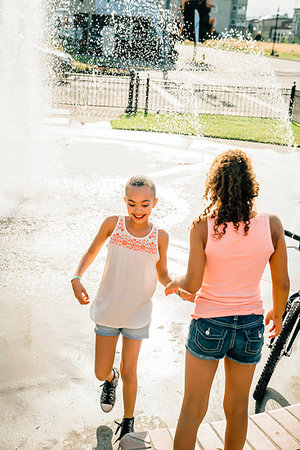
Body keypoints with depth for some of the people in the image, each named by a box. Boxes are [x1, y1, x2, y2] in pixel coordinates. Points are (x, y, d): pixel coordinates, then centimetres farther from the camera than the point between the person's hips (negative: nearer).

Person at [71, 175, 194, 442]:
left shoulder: (160, 237, -7)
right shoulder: (113, 224, -9)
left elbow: (162, 275, 4)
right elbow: (91, 252, 4)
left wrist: (180, 290, -14)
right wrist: (77, 278, -13)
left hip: (137, 312, -1)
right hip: (107, 308, 1)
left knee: (129, 371, 7)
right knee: (101, 372, 8)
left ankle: (128, 422, 32)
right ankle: (111, 380, 47)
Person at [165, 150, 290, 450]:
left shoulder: (203, 226, -15)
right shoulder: (271, 225, -10)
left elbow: (193, 283, -17)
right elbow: (281, 283, -3)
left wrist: (174, 282, 6)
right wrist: (278, 313, 16)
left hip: (209, 325, -2)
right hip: (250, 327, 2)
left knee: (192, 409, 13)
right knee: (237, 409, 22)